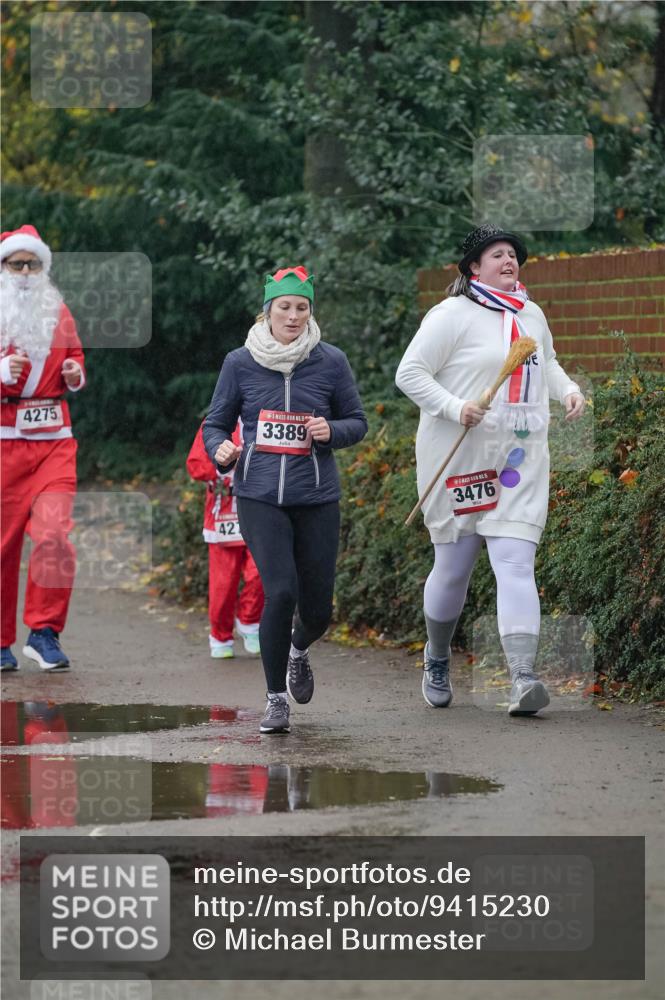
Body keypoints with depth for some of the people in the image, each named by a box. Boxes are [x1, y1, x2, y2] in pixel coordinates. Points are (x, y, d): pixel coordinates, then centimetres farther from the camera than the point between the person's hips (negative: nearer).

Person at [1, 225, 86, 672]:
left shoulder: (59, 313, 13)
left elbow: (75, 359, 25)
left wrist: (76, 375, 2)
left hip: (54, 441, 2)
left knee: (54, 534, -14)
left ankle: (44, 631, -5)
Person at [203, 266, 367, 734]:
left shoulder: (331, 361, 2)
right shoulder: (240, 363, 1)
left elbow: (358, 422, 11)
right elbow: (216, 422, 10)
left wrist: (332, 431, -10)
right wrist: (221, 449, -11)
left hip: (317, 498, 2)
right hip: (260, 497, -1)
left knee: (318, 608, 4)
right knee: (281, 592, -17)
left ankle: (298, 650, 43)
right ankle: (276, 700, -1)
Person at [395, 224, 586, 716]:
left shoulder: (532, 315, 13)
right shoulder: (453, 315, -6)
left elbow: (547, 364, 30)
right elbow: (410, 372, -8)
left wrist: (568, 389, 9)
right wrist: (455, 408, -21)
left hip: (520, 460, 4)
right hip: (459, 459, -4)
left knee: (516, 563, -11)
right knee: (453, 567, 7)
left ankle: (524, 680, -22)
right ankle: (437, 661, 33)